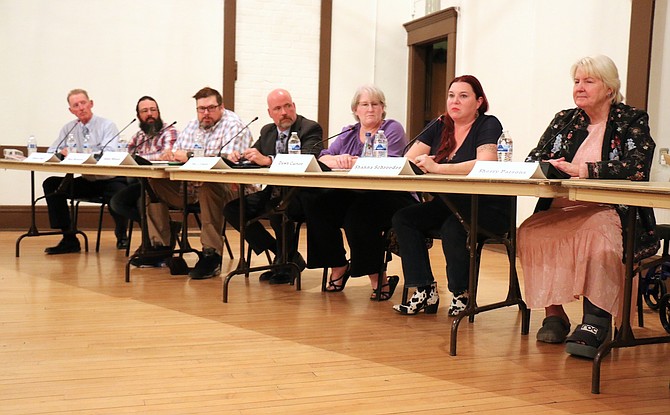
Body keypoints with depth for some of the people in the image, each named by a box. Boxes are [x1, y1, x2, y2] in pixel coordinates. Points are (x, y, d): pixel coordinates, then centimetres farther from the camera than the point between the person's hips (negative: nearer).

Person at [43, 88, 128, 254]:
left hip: (110, 180, -5)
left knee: (119, 191, -37)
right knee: (51, 184, -14)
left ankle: (121, 237, -7)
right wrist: (62, 153, -18)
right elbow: (51, 153, 7)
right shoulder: (68, 128, 9)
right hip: (86, 182, 5)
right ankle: (69, 239, -10)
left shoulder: (107, 125, -4)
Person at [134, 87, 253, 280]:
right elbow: (176, 152, 20)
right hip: (188, 187, 8)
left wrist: (189, 156, -22)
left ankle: (211, 254, -32)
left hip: (223, 187, -8)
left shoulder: (233, 125, -8)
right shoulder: (193, 126, 18)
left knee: (208, 185, -39)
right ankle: (162, 247, 3)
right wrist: (169, 155, -7)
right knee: (154, 182, -2)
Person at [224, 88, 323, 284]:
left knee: (277, 207, -37)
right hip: (273, 192, 8)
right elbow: (253, 155, 18)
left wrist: (268, 160, -34)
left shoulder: (310, 129, -8)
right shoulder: (267, 131, 14)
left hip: (302, 193, -7)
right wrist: (237, 156, -8)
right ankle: (279, 254, 1)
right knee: (232, 209, -8)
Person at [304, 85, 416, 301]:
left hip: (390, 196, -6)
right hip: (353, 194, 6)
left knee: (358, 216, -33)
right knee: (318, 208, -18)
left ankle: (378, 277, -15)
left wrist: (354, 162, -23)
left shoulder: (392, 129, 2)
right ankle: (338, 266, -1)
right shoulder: (348, 133, 19)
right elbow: (323, 157, 6)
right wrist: (338, 160, -17)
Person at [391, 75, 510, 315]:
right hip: (448, 204, 6)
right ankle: (425, 291, -10)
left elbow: (486, 164, -25)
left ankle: (461, 293, -8)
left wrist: (437, 167, -31)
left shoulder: (488, 125, -6)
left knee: (452, 227, -33)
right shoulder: (439, 128, 11)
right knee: (403, 218, -15)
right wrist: (421, 164, -21)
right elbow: (407, 161, 4)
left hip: (486, 208, -6)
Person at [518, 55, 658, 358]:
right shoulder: (564, 120, 19)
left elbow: (635, 168, -13)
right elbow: (532, 161, 10)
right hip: (561, 210, 4)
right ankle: (553, 313, -20)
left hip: (609, 212, -4)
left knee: (598, 236, -38)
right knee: (530, 232, -27)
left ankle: (596, 320, -31)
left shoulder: (633, 121, 6)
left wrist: (581, 169, -20)